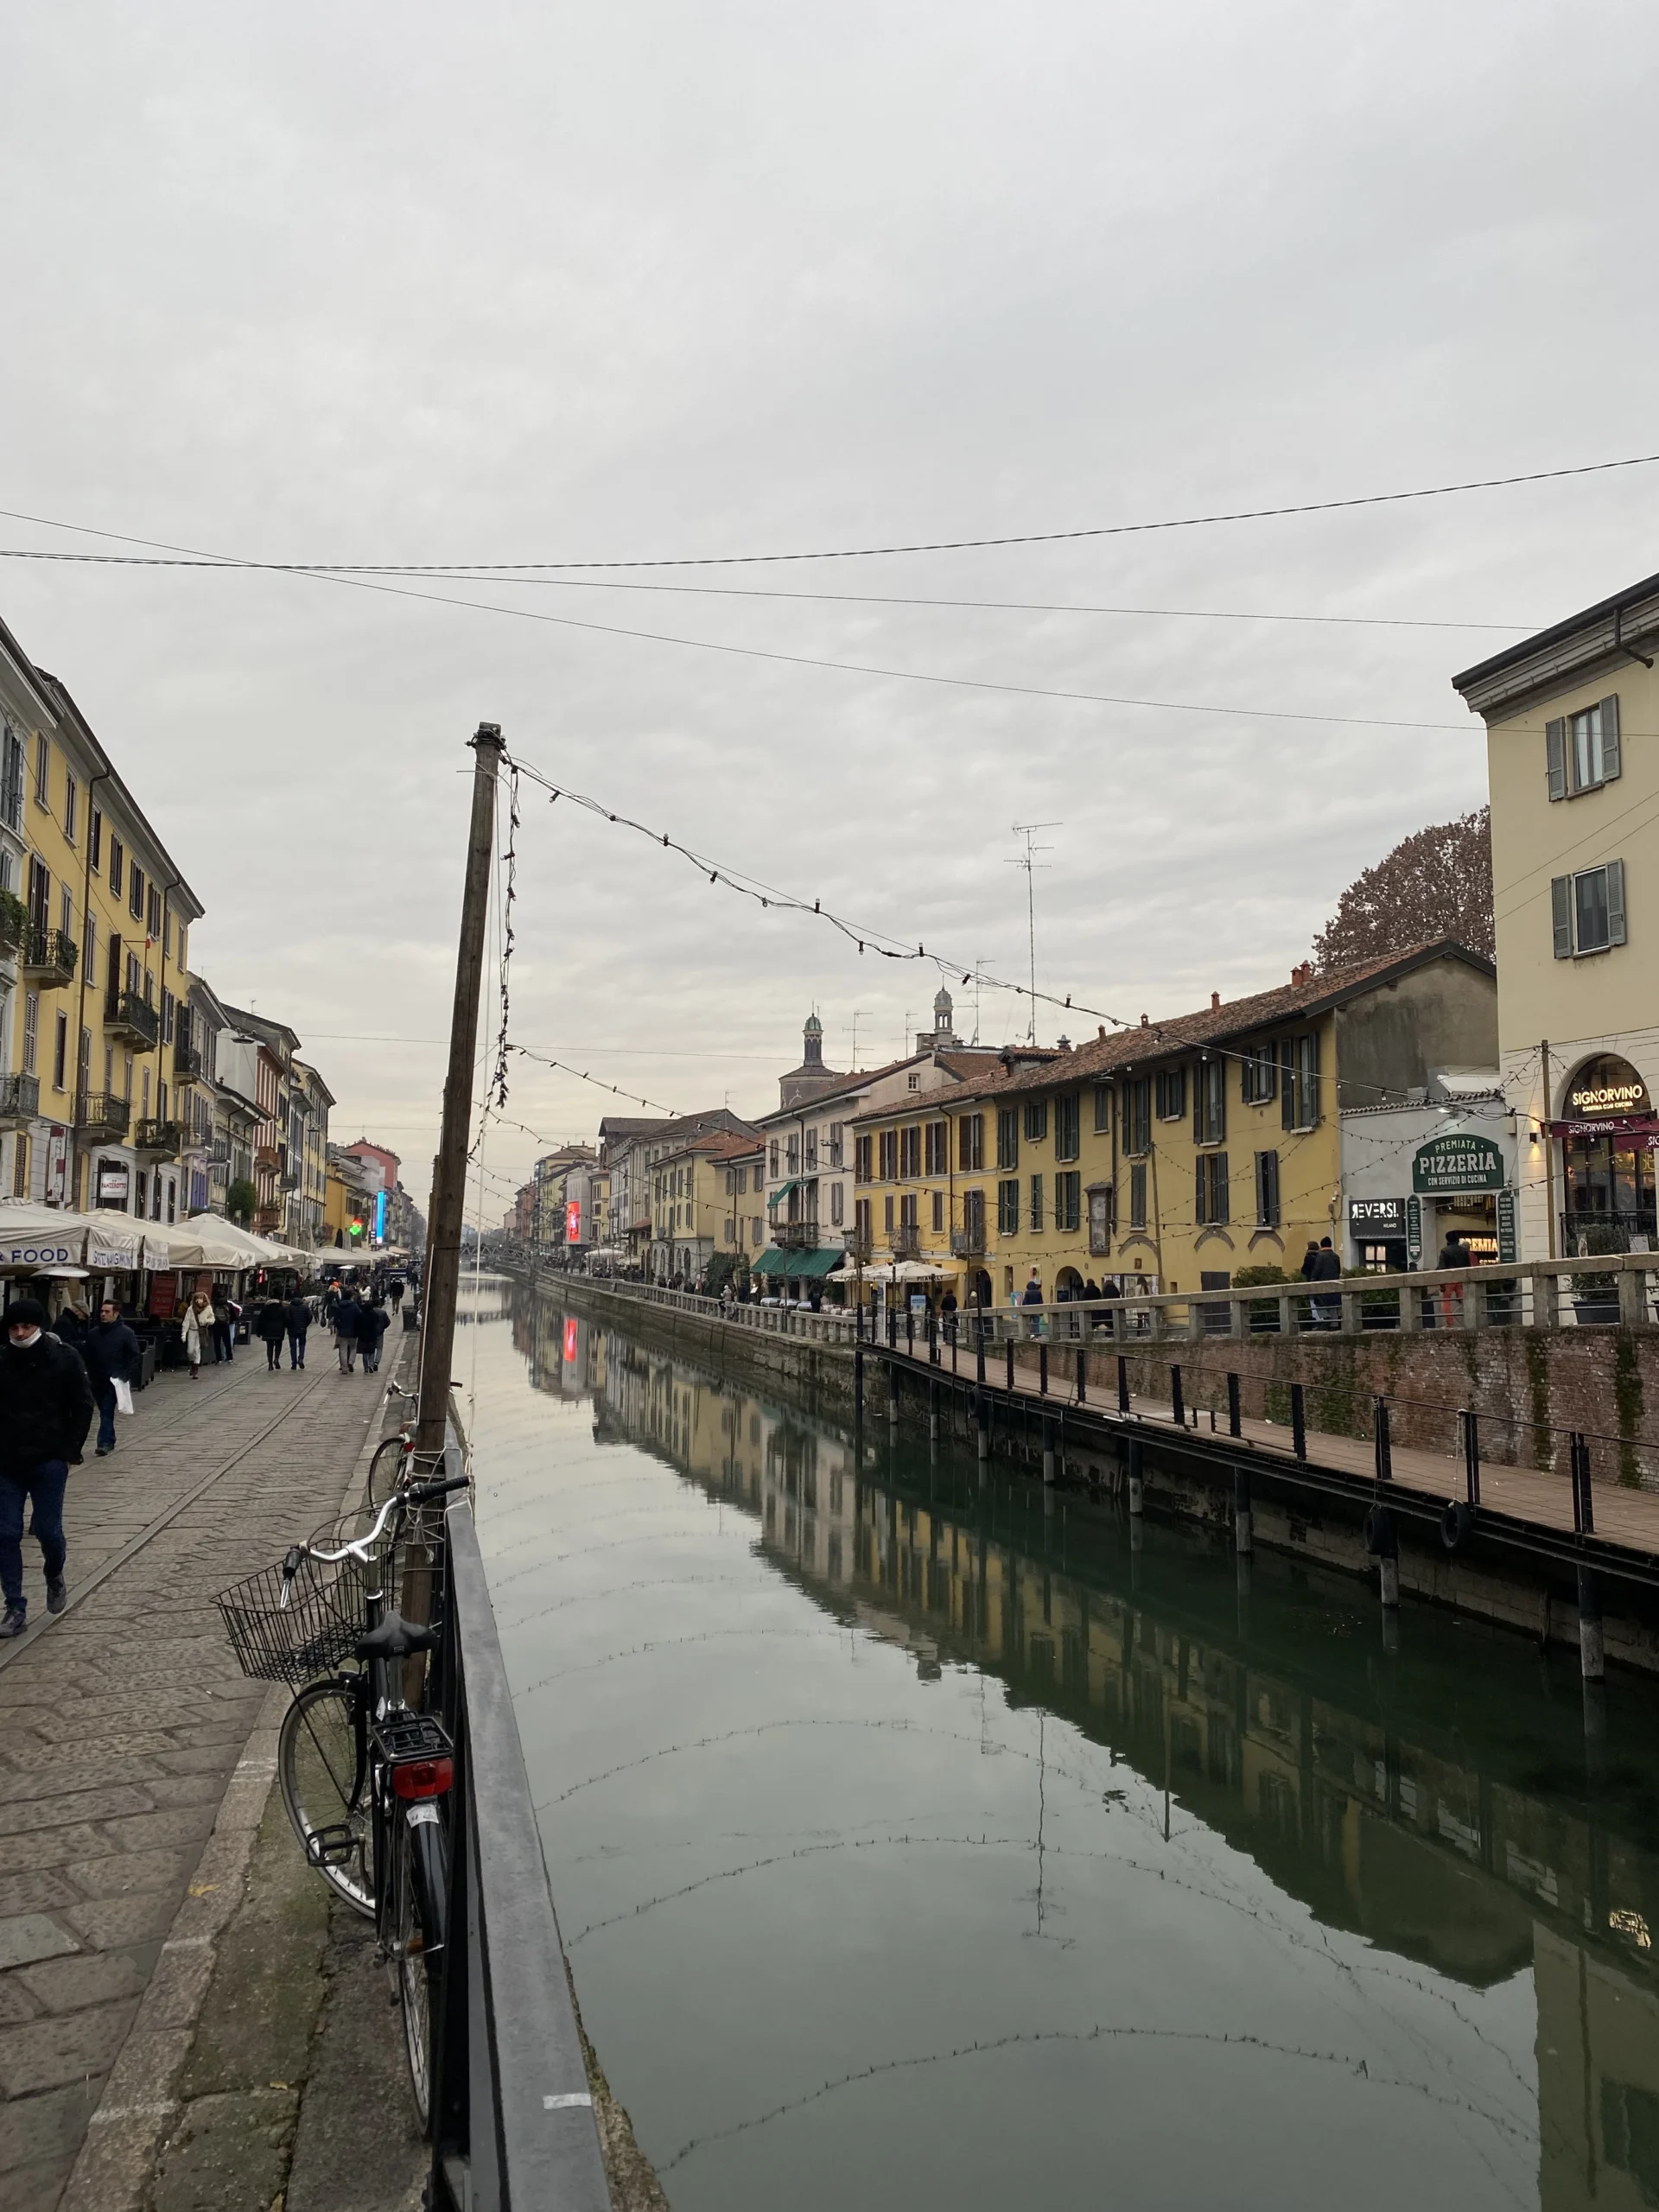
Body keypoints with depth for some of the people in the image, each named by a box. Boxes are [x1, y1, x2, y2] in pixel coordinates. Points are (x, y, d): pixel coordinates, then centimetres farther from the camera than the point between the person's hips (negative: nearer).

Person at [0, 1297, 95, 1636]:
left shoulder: (65, 1359, -6)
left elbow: (83, 1407, -2)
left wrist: (71, 1451, -7)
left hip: (50, 1462, -2)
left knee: (48, 1530, 0)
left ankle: (55, 1576, 32)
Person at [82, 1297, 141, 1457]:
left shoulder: (126, 1333, -5)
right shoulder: (93, 1333, 8)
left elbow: (134, 1356, -5)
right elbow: (86, 1356, 14)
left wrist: (127, 1376, -13)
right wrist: (89, 1373, 4)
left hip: (114, 1381, -5)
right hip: (97, 1380, 5)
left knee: (107, 1412, -12)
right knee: (104, 1412, 15)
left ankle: (104, 1443, -15)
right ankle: (110, 1441, 27)